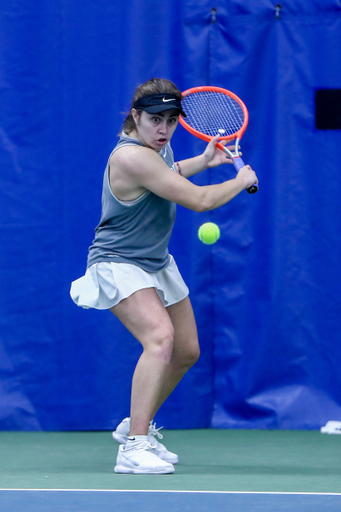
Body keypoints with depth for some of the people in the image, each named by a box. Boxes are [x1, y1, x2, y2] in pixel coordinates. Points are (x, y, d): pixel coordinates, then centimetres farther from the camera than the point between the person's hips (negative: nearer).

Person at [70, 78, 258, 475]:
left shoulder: (157, 145, 1)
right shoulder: (133, 156, -30)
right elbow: (199, 201, -27)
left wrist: (204, 161, 18)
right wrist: (242, 180, -10)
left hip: (156, 263, 10)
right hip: (119, 264, -10)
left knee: (187, 352, 16)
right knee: (160, 336, -32)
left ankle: (138, 425, 36)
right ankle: (133, 448, -36)